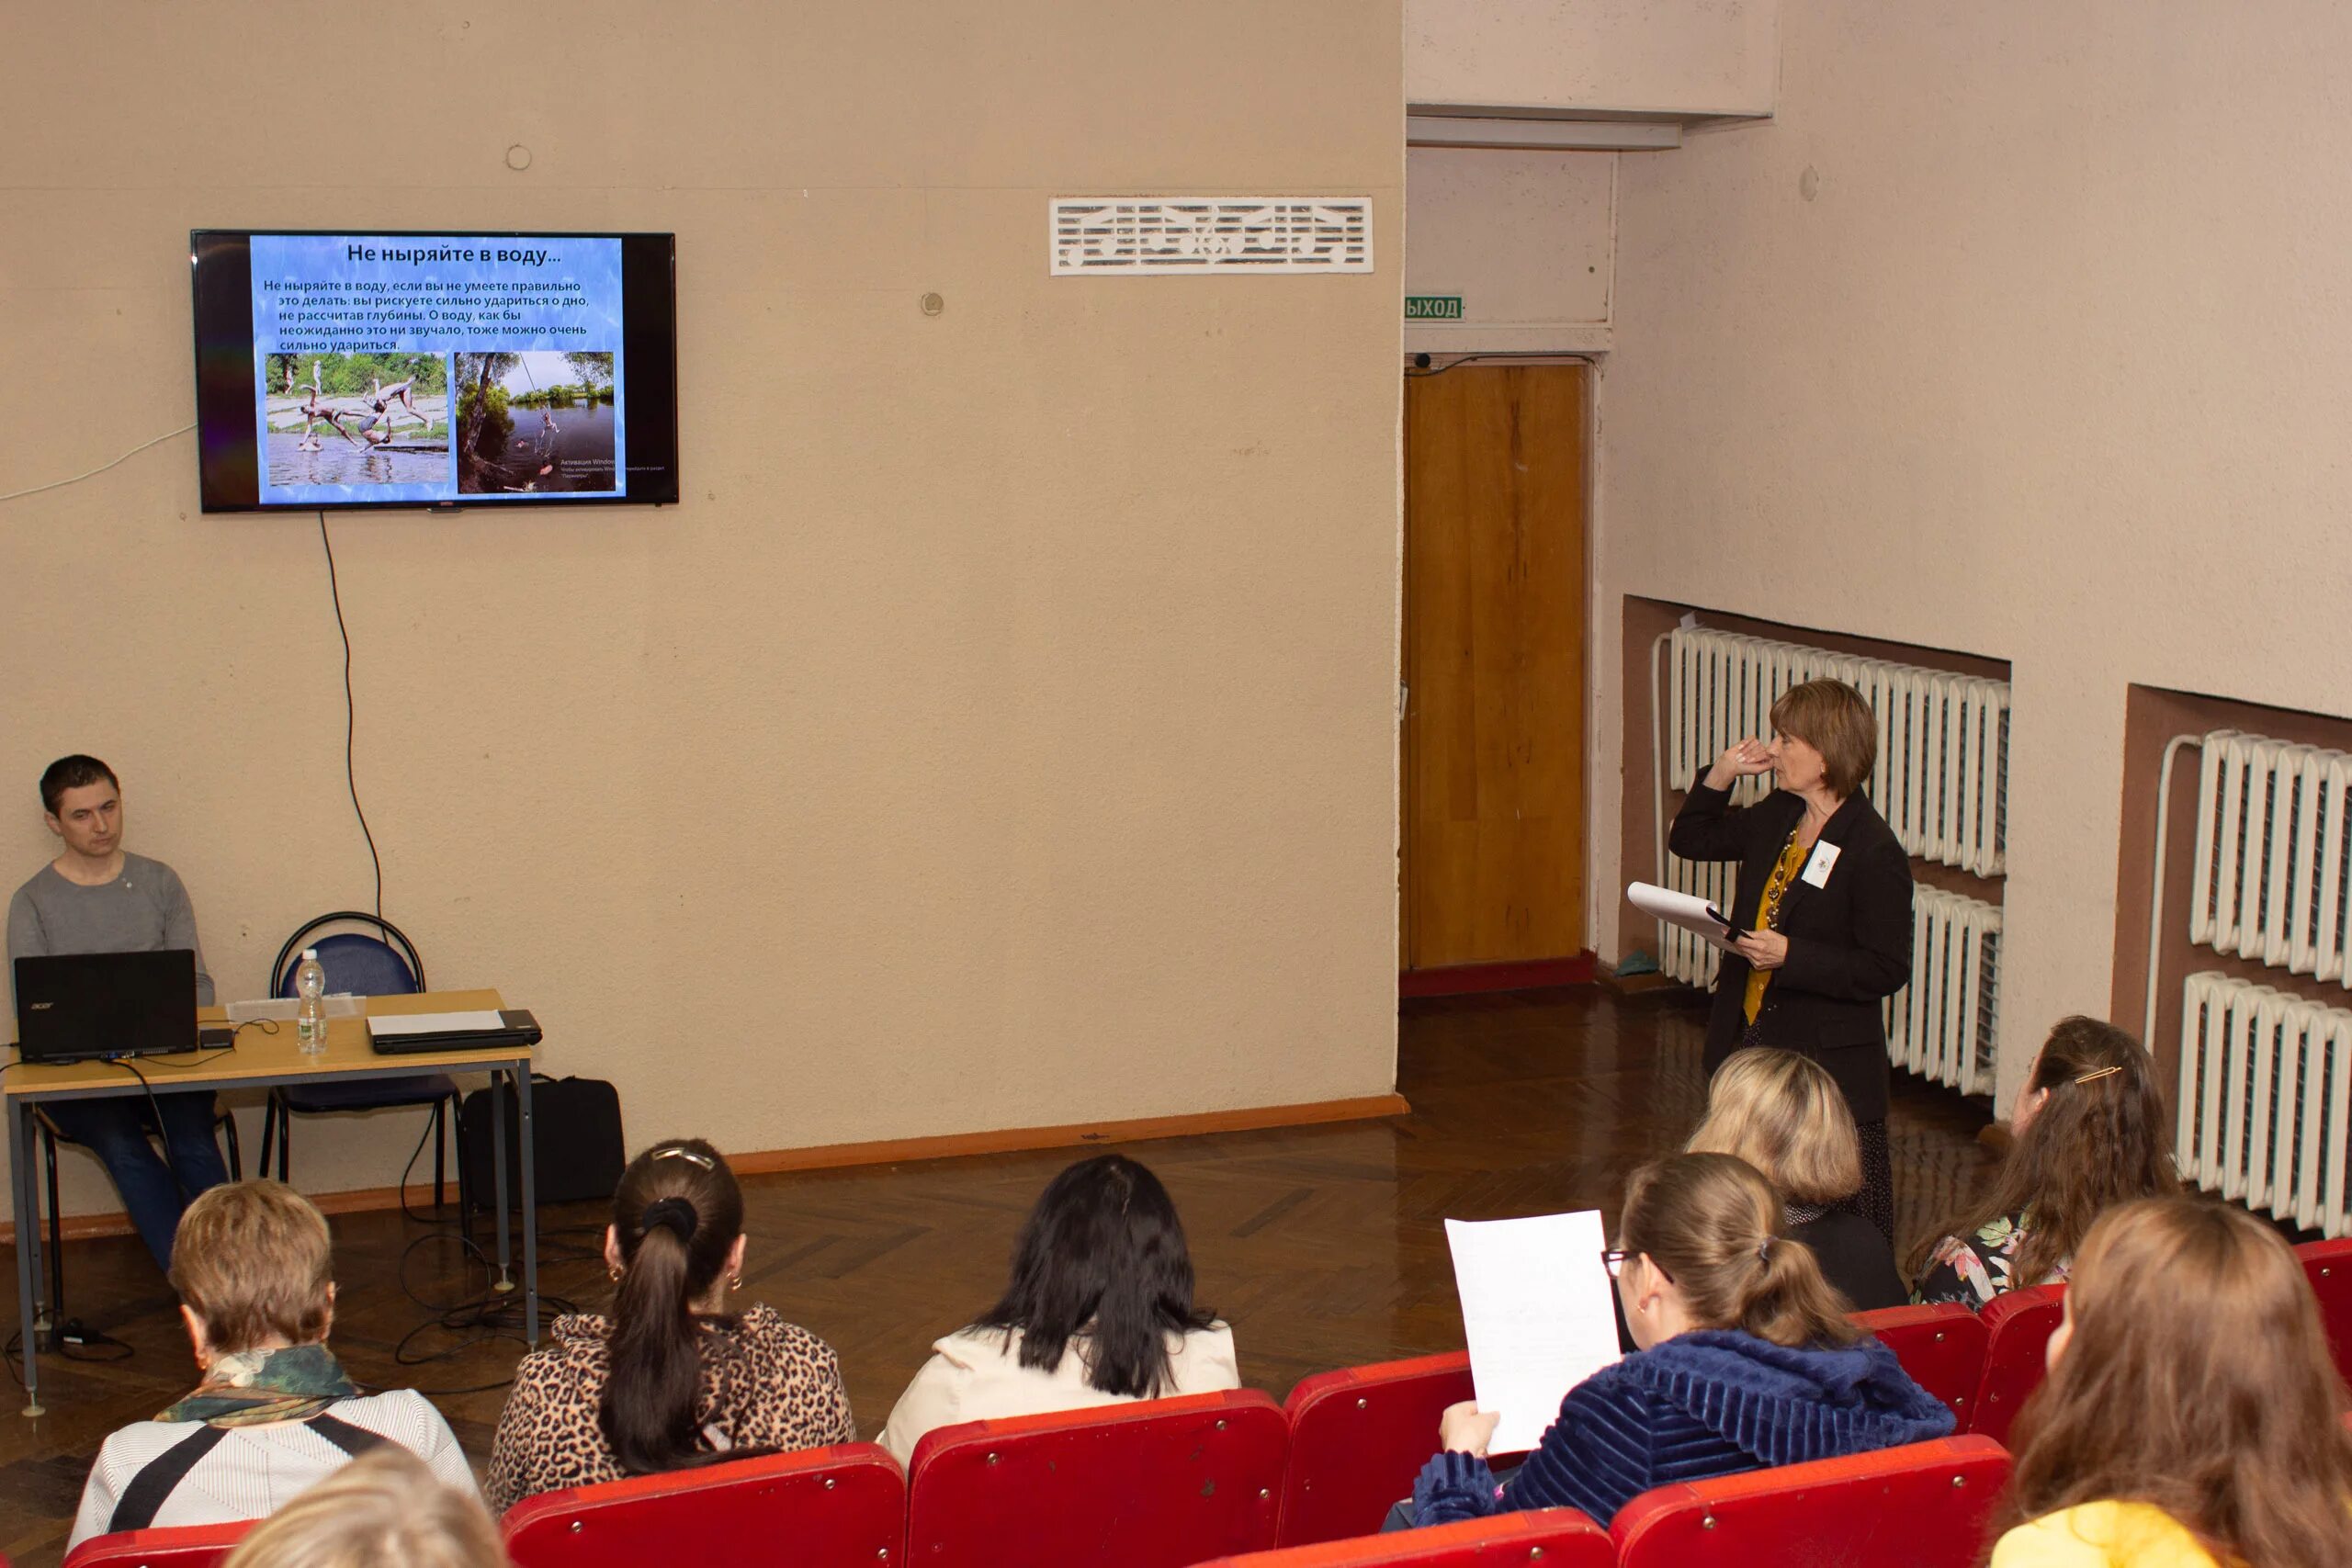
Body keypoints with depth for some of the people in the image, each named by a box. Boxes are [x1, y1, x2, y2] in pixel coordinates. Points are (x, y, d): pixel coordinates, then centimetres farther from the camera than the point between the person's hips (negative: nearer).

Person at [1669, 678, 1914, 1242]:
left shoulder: (1874, 851, -17)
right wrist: (1720, 775, 6)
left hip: (1831, 1067, -8)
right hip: (1752, 1043, 8)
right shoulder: (1776, 817, 6)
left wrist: (1789, 956, -24)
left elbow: (1886, 971, -17)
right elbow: (1690, 840, 20)